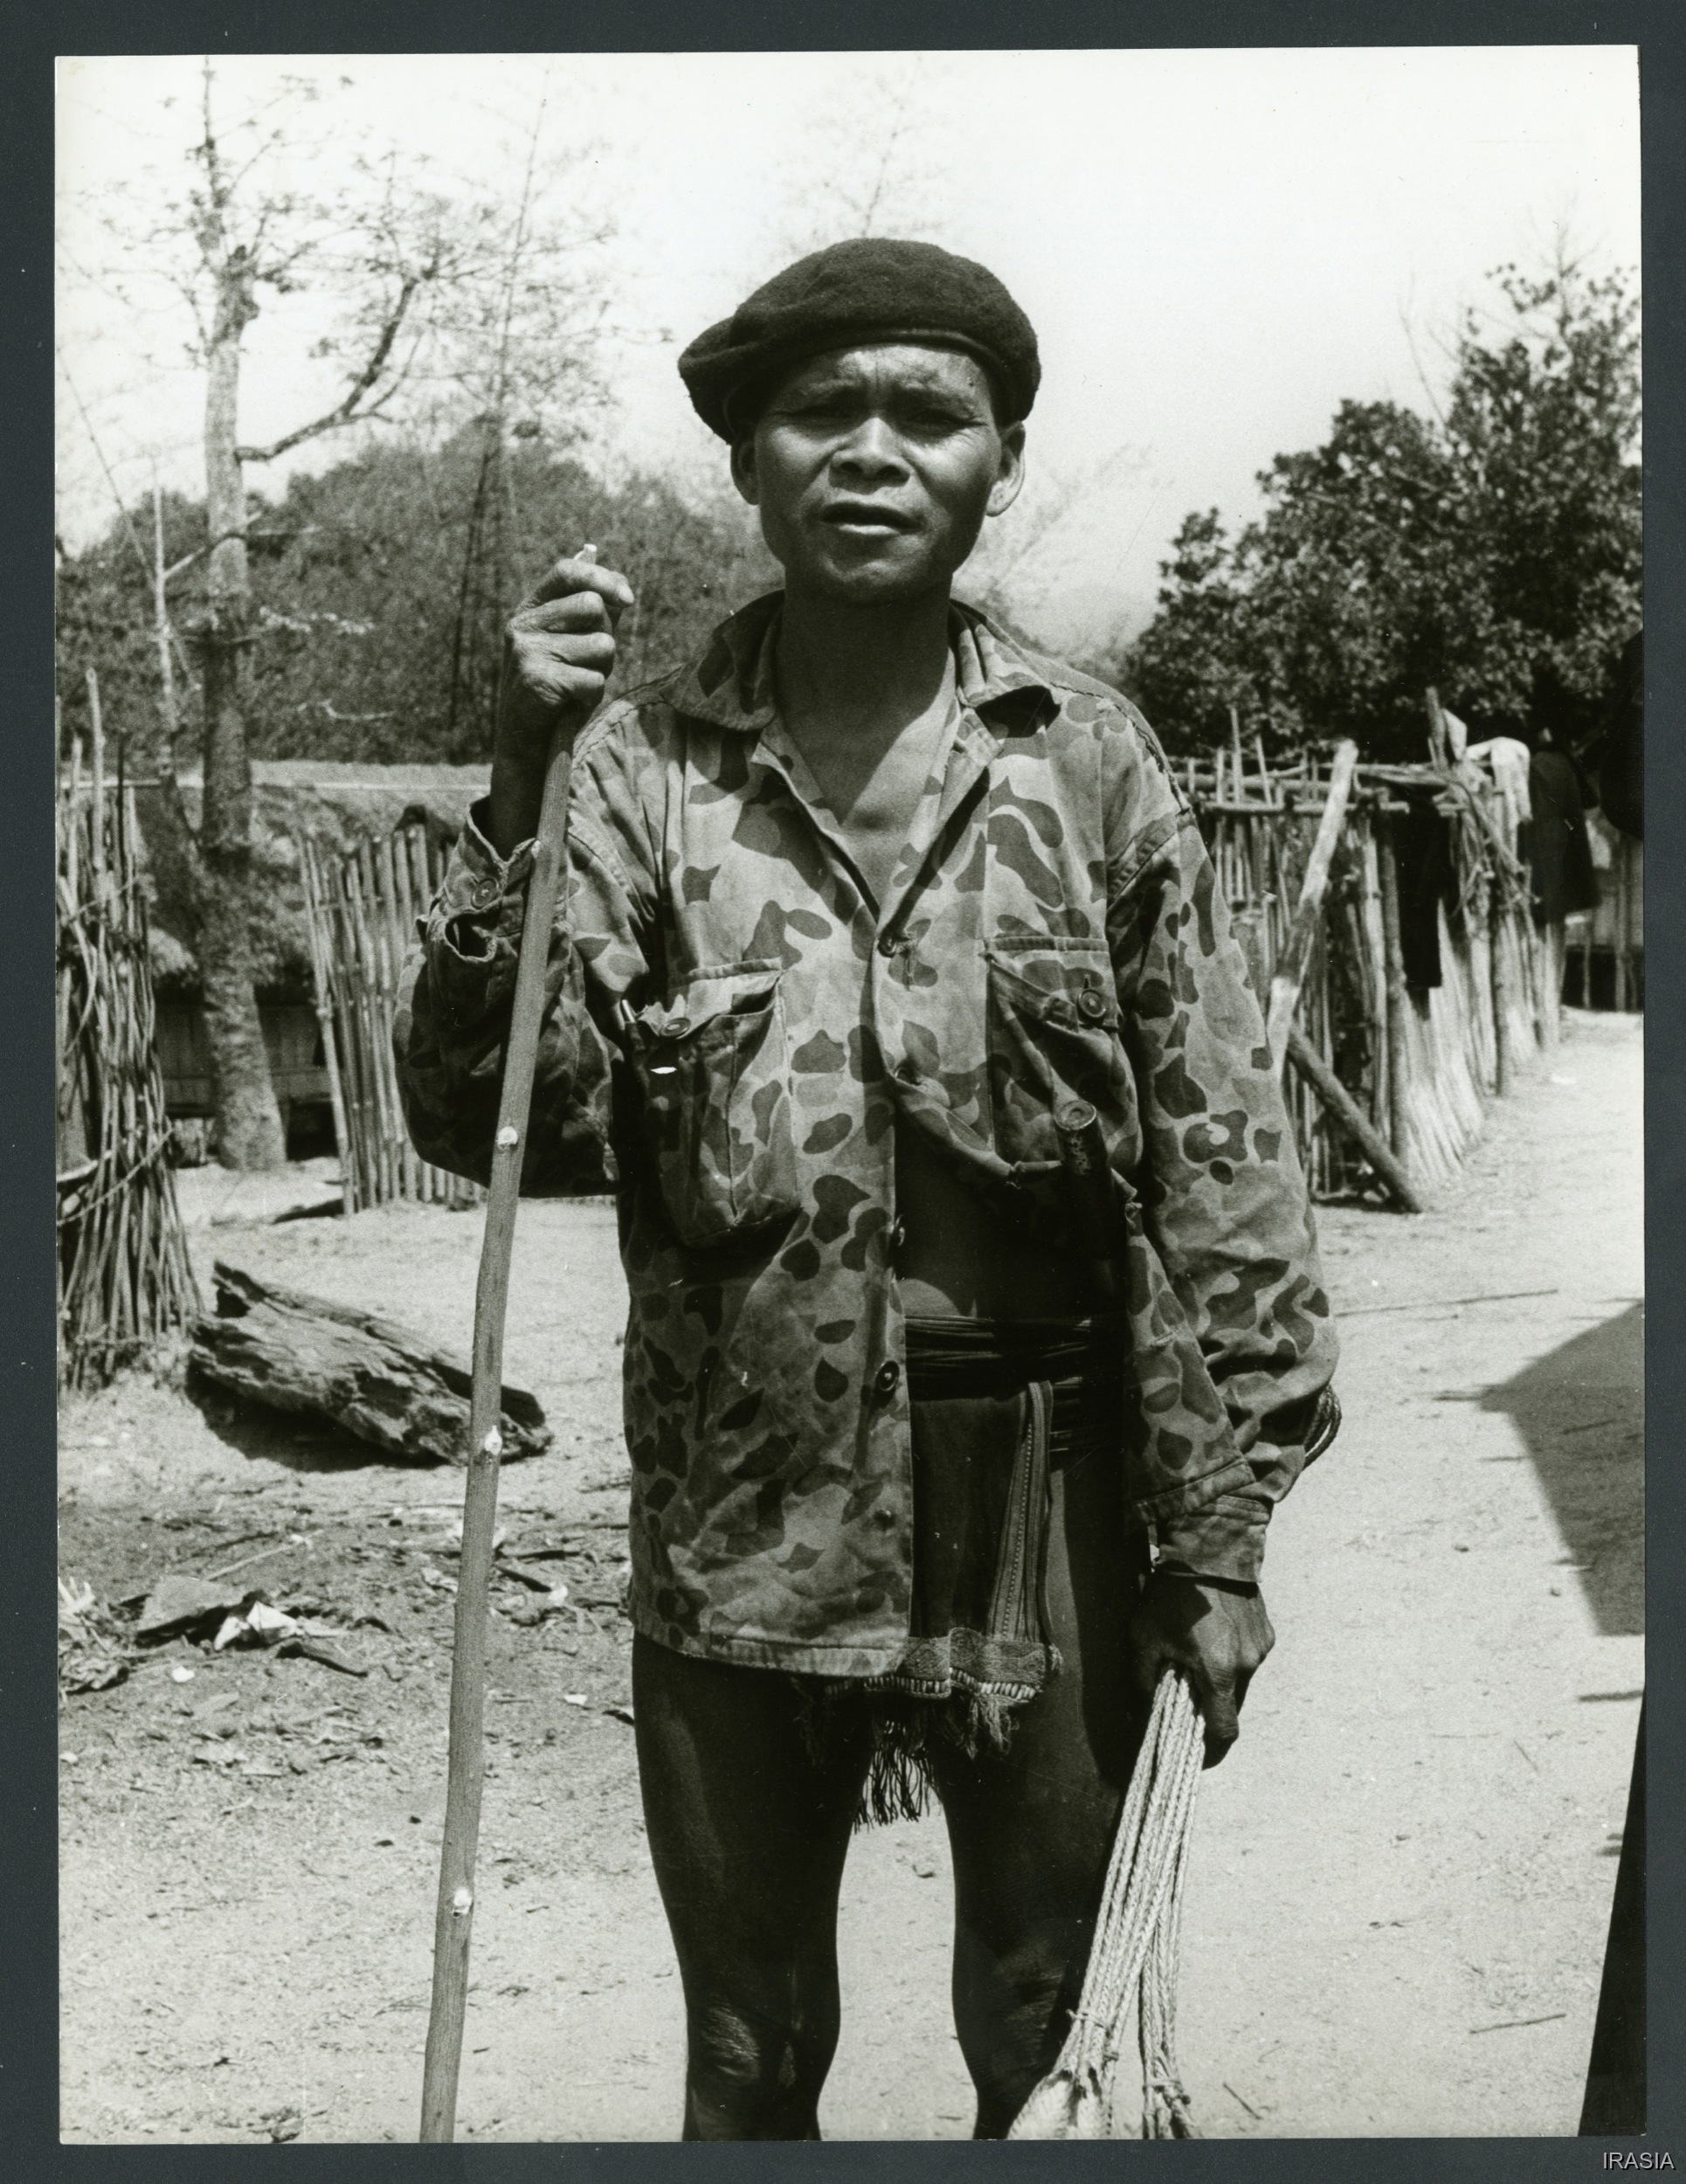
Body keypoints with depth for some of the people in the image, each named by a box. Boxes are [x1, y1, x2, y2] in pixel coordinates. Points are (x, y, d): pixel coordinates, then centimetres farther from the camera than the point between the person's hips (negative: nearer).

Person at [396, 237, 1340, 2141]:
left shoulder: (1093, 763, -1)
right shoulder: (645, 766, -3)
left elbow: (1218, 1158, -1)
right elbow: (485, 1122, -10)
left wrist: (1223, 1531, -3)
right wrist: (524, 799, -21)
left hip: (1053, 1531, 0)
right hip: (745, 1535, 0)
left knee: (1055, 2043, 17)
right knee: (749, 2057, 17)